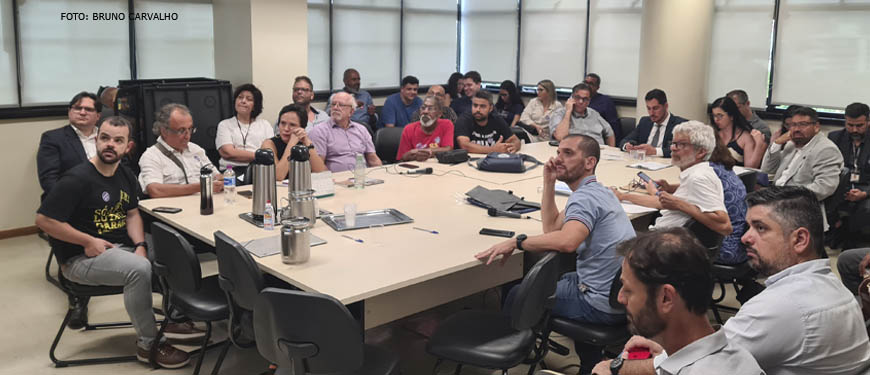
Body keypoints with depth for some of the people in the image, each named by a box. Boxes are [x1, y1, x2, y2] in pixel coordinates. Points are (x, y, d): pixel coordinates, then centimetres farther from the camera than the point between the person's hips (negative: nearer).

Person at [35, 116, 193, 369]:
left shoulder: (126, 176, 8)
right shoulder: (77, 179, -16)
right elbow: (44, 219, -17)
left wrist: (140, 245, -4)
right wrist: (88, 241, -18)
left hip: (122, 247, 8)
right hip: (82, 258, -8)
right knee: (139, 269, -32)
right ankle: (148, 344, -17)